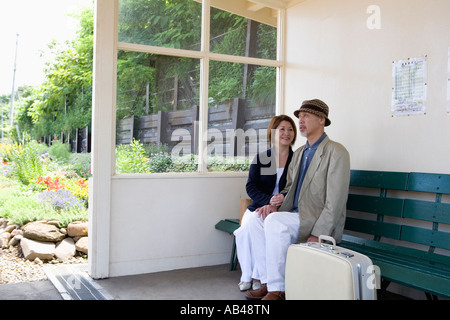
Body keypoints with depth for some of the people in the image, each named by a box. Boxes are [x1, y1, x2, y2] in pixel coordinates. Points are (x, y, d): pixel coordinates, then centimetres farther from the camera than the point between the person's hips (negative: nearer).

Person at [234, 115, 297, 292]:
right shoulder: (260, 159, 9)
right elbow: (251, 187, 0)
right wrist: (269, 200, -17)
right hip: (258, 207, 2)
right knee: (245, 229, -28)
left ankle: (258, 276, -15)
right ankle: (246, 275, -9)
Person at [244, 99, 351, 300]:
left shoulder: (336, 152, -9)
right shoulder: (299, 153, 17)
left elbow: (335, 201, -16)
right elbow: (290, 188, 21)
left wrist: (317, 235, -22)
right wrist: (275, 202, -2)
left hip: (320, 222, -8)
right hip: (298, 215, 8)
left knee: (274, 221, -29)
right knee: (255, 219, -11)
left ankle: (277, 290, -20)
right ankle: (268, 283, -7)